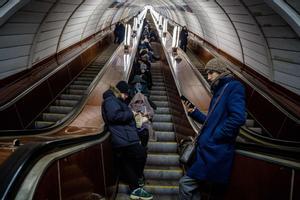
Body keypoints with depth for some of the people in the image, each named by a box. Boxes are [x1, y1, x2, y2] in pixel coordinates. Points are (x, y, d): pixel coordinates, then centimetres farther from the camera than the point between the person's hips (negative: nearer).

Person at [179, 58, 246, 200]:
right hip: (210, 149, 9)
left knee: (186, 184, -8)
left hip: (215, 151, -9)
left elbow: (238, 117, -22)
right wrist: (193, 112, 12)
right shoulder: (219, 91, 21)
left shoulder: (233, 87, -7)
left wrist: (214, 137, -18)